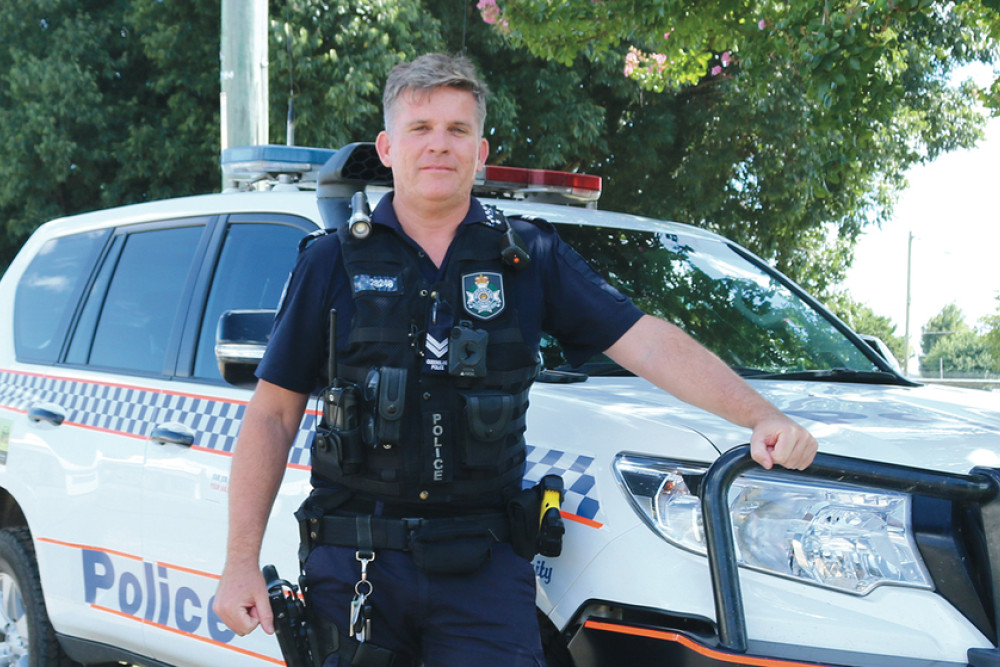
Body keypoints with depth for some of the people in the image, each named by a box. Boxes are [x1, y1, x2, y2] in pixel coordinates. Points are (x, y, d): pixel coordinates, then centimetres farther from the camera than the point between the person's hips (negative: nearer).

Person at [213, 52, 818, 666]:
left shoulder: (530, 257, 5)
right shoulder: (334, 262, 3)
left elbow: (650, 343, -1)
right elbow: (273, 415, 4)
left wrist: (763, 416, -14)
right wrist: (242, 563, -1)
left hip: (484, 569, 0)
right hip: (354, 568, 0)